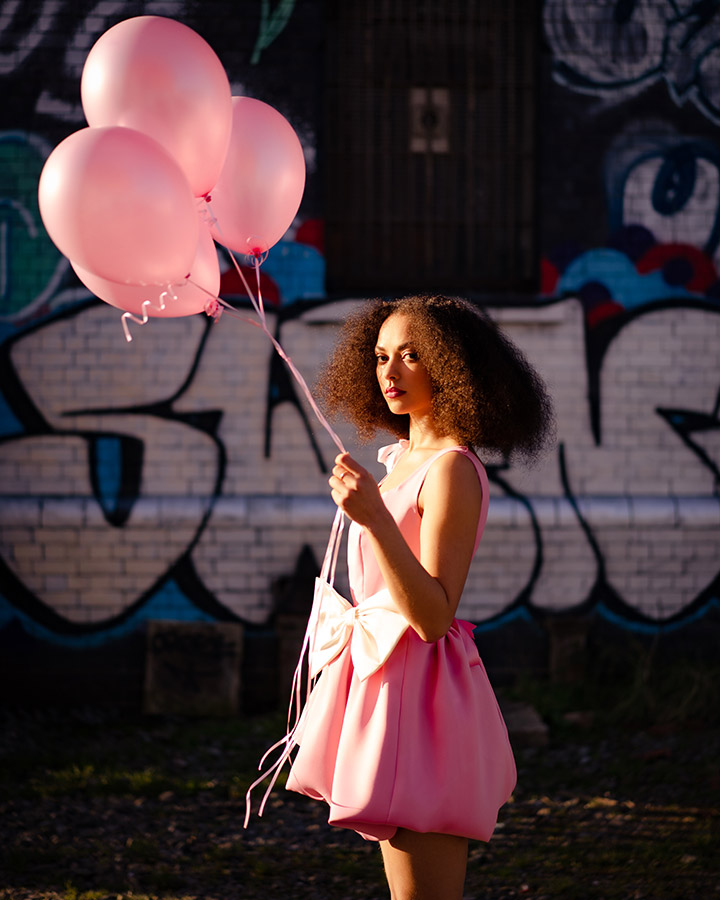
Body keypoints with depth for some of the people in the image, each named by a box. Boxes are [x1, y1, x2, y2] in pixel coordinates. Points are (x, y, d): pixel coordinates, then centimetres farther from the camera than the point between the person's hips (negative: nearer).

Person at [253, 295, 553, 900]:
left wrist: (374, 519, -33)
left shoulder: (451, 470, -15)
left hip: (418, 687, -10)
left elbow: (433, 617, -23)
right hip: (381, 679, 10)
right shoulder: (401, 459, 13)